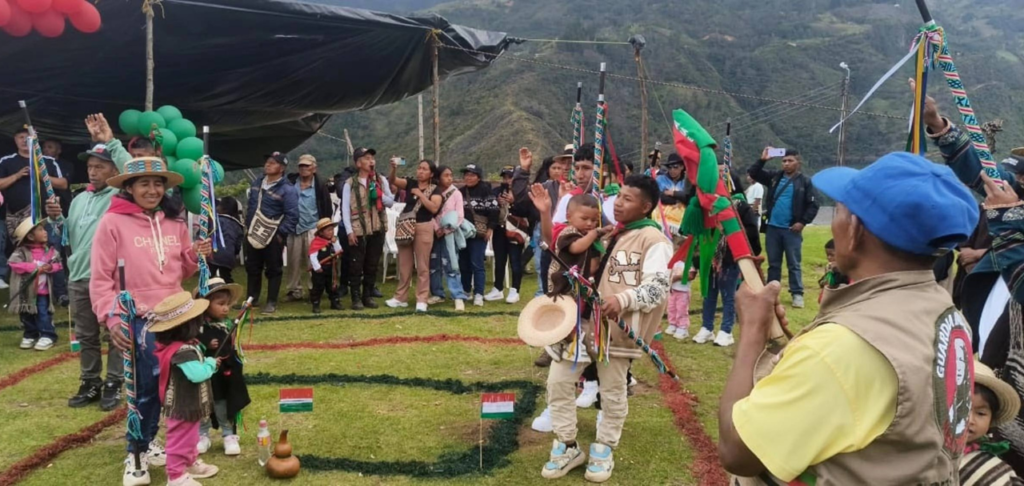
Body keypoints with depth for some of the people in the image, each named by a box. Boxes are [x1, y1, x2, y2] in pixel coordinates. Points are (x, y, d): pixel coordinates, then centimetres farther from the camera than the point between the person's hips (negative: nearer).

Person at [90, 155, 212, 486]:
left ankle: (149, 441, 33)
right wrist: (112, 319, -17)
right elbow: (100, 279, -7)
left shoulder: (175, 222, 8)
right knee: (146, 386, -3)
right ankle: (136, 454, 16)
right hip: (138, 319, -5)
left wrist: (195, 257, -3)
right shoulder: (113, 222, -7)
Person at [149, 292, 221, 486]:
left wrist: (209, 363, -7)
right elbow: (197, 373, -39)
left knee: (190, 437, 26)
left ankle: (191, 463, 43)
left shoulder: (186, 345, 1)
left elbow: (196, 368, 10)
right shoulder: (182, 351, -31)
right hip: (183, 406, -10)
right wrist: (211, 364, -22)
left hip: (189, 404, 10)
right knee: (180, 440, 4)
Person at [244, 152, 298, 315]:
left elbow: (292, 216, -18)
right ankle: (252, 299, 29)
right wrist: (247, 226, 12)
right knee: (252, 268, 15)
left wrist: (282, 234, -19)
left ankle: (271, 302, 12)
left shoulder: (287, 189, -15)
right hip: (254, 234, 7)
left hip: (273, 236, -7)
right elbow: (251, 206, 17)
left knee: (273, 270, 3)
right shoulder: (257, 183, 8)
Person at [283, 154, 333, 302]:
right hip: (293, 229, 3)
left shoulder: (320, 186, -1)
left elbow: (327, 209, 0)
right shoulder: (290, 182, 6)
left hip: (313, 229, -3)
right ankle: (294, 290, 18)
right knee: (294, 262, 8)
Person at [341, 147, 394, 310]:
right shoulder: (350, 183, -3)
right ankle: (356, 298, 8)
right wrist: (349, 231, -11)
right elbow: (345, 208, -4)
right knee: (356, 266, -1)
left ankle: (368, 296, 20)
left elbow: (391, 202, 11)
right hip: (358, 230, -3)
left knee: (372, 265, 10)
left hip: (377, 229, 4)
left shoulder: (381, 180, 8)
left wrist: (380, 195, -10)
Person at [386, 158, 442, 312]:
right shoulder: (410, 183, 7)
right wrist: (394, 168, -25)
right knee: (404, 264, 11)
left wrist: (420, 194, -17)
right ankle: (401, 297, 20)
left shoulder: (435, 190, -2)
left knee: (422, 266, 0)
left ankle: (422, 300, 4)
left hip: (424, 228, -4)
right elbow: (392, 181, -7)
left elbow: (434, 208, -17)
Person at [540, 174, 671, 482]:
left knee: (613, 391, 8)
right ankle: (567, 447, 20)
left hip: (618, 327, -7)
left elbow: (657, 289, -16)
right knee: (558, 380, 4)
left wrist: (623, 300, -32)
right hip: (586, 319, 7)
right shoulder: (609, 233, 16)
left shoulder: (654, 240, -8)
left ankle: (604, 450, 30)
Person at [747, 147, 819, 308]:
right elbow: (753, 174, 9)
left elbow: (813, 205, -3)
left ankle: (797, 294, 9)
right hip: (772, 227, 4)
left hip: (792, 229, -3)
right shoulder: (774, 177, 7)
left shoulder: (805, 181, -2)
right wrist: (762, 160, -5)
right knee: (773, 263, 11)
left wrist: (803, 222, -12)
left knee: (794, 264, 3)